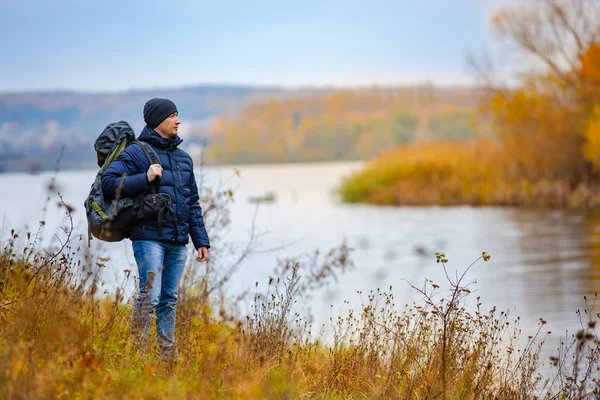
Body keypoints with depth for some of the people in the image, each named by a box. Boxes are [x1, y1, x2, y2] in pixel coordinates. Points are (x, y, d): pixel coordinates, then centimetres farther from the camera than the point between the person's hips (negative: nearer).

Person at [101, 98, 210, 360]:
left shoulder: (184, 158, 19)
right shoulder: (136, 153, -2)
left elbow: (193, 203, 22)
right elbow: (108, 183, -12)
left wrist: (201, 240, 17)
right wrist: (145, 178, -20)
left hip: (178, 242, 6)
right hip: (149, 237, -6)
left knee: (169, 300, 9)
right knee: (150, 296, -13)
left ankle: (168, 356, 14)